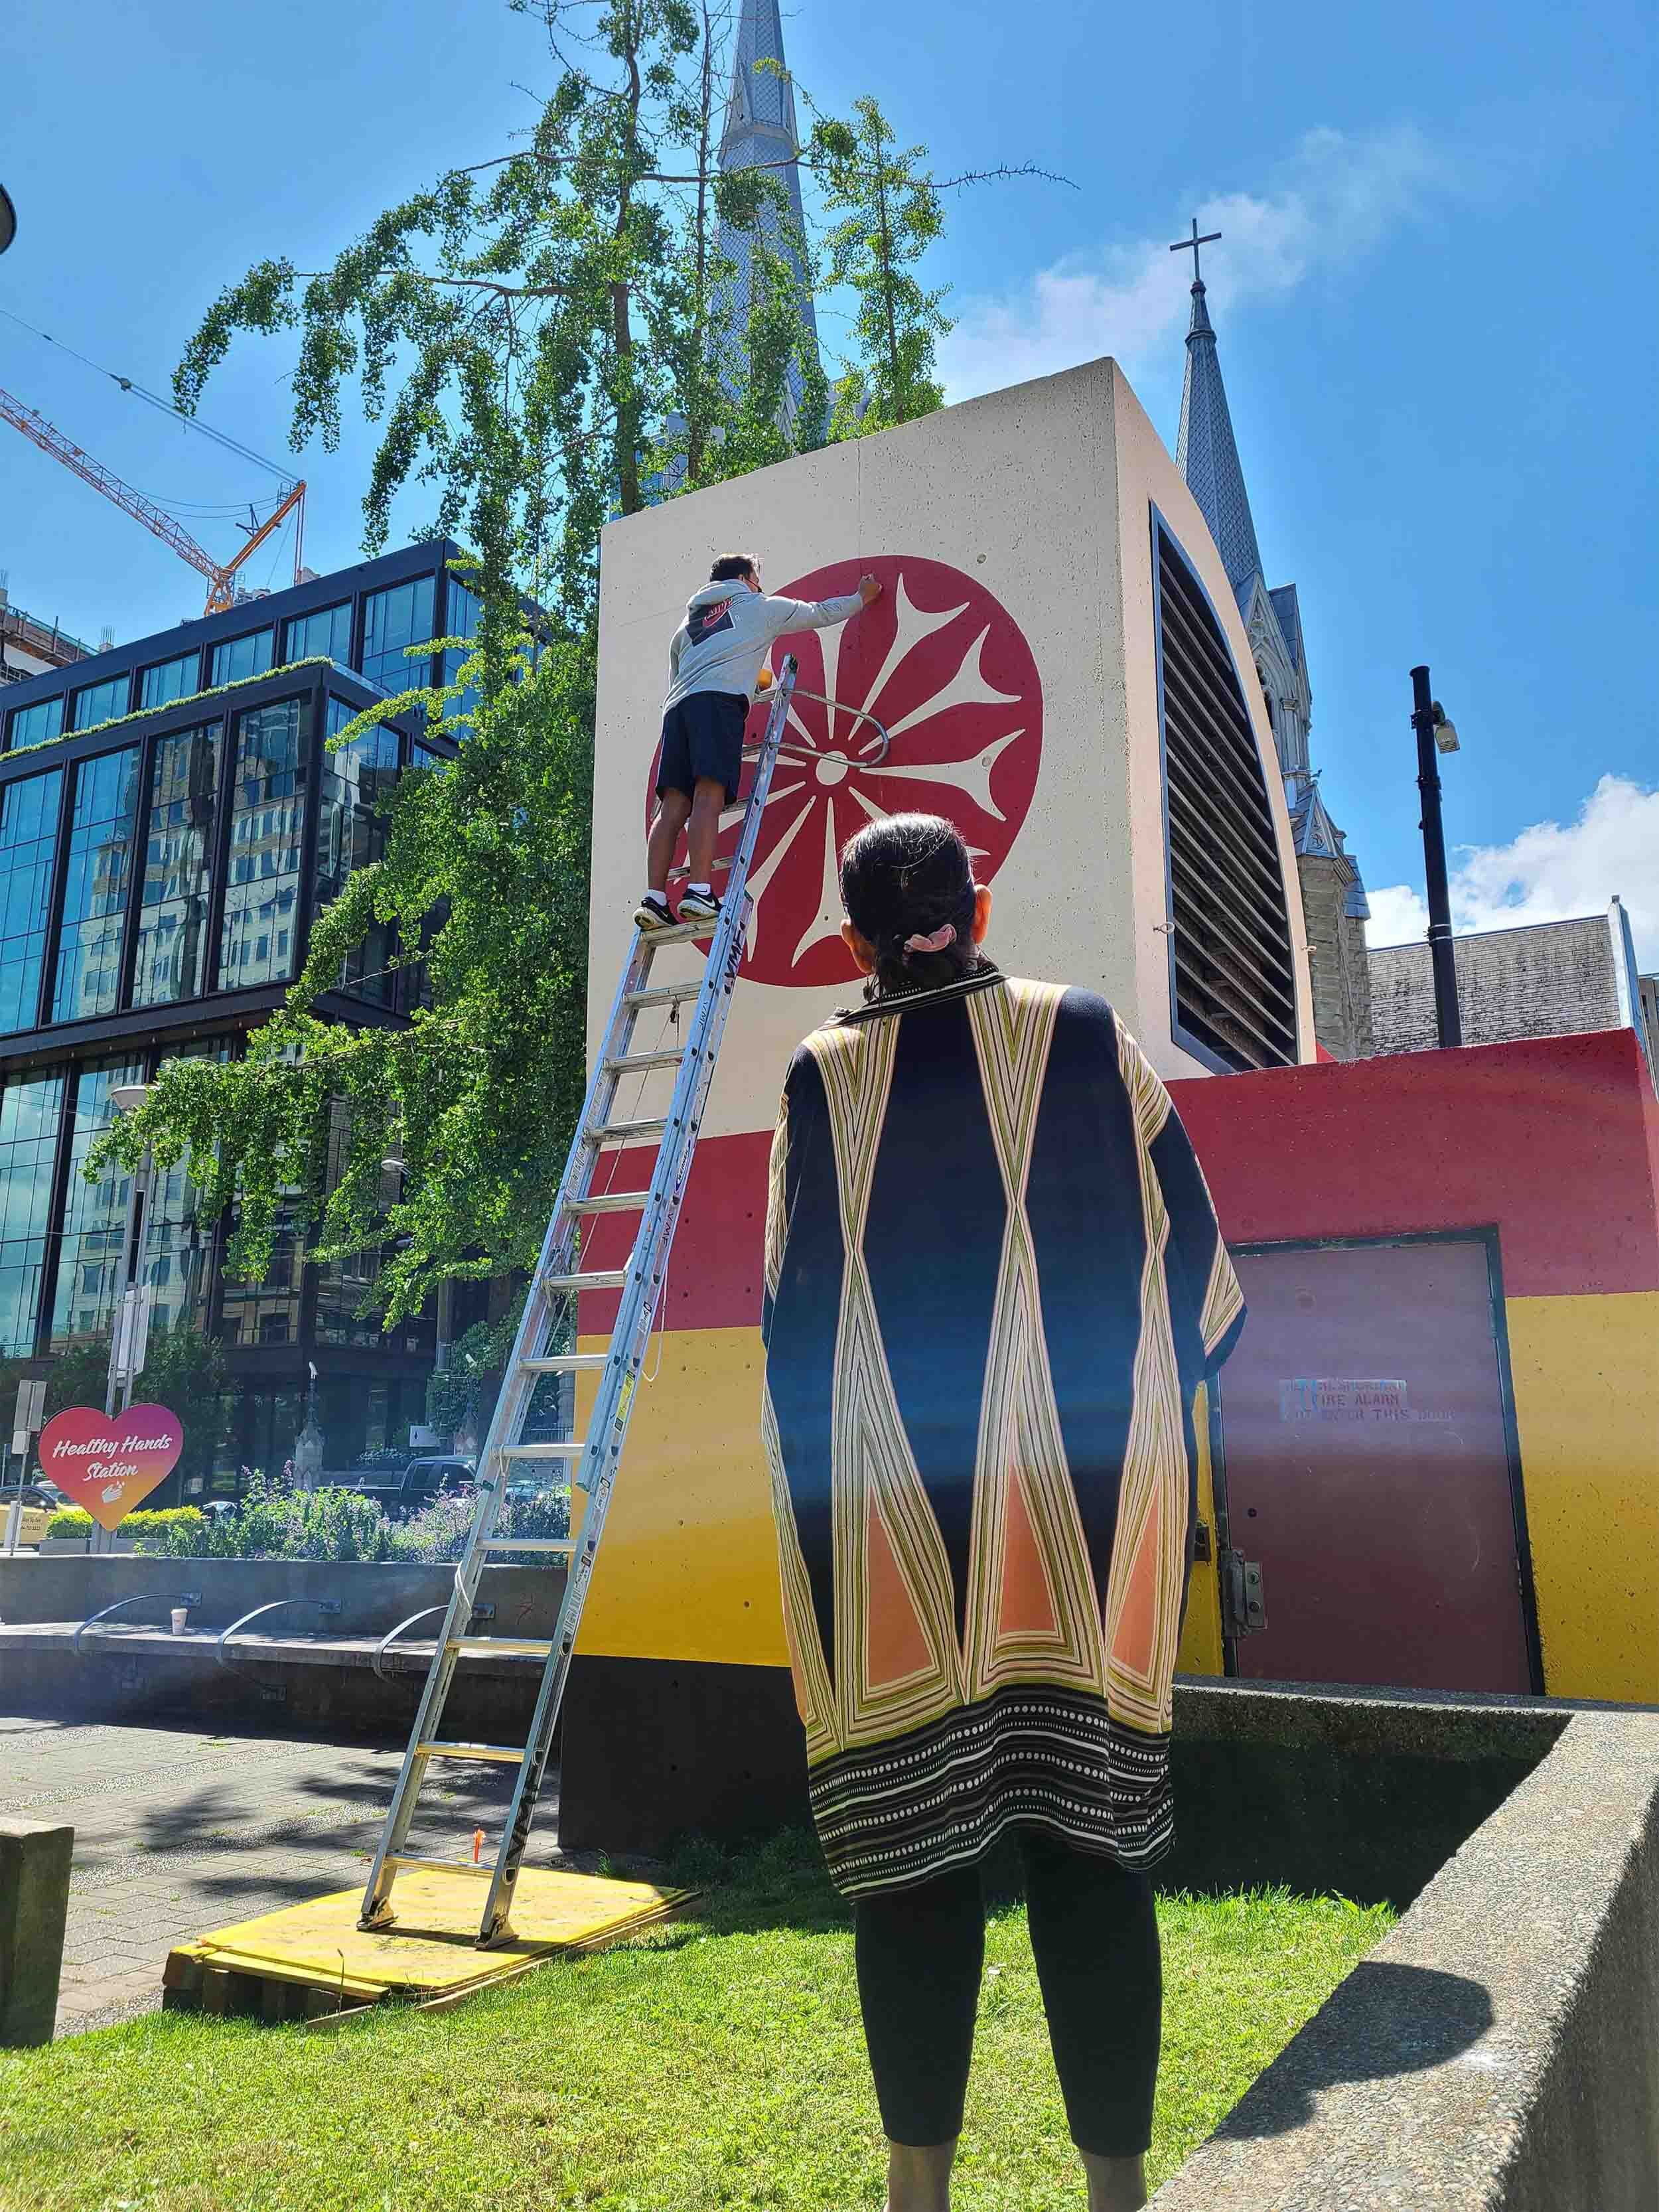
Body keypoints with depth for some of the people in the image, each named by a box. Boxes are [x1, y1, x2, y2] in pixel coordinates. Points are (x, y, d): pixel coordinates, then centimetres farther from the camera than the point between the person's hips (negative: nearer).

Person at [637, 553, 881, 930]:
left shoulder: (687, 624, 36)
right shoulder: (760, 606, 24)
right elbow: (821, 613, 32)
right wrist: (860, 598, 48)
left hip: (677, 705, 5)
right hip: (719, 700, -5)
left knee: (673, 804, -6)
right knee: (709, 795, -18)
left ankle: (654, 899, -18)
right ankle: (699, 892, -31)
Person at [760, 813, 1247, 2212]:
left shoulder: (824, 1077, 2)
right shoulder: (1088, 1035, 3)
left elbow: (792, 1308, 5)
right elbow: (1191, 1249, 7)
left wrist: (825, 1492, 15)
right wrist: (1171, 1385, 22)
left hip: (895, 1510, 0)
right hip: (1083, 1501, 1)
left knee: (912, 1838, 8)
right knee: (1091, 1839, 7)